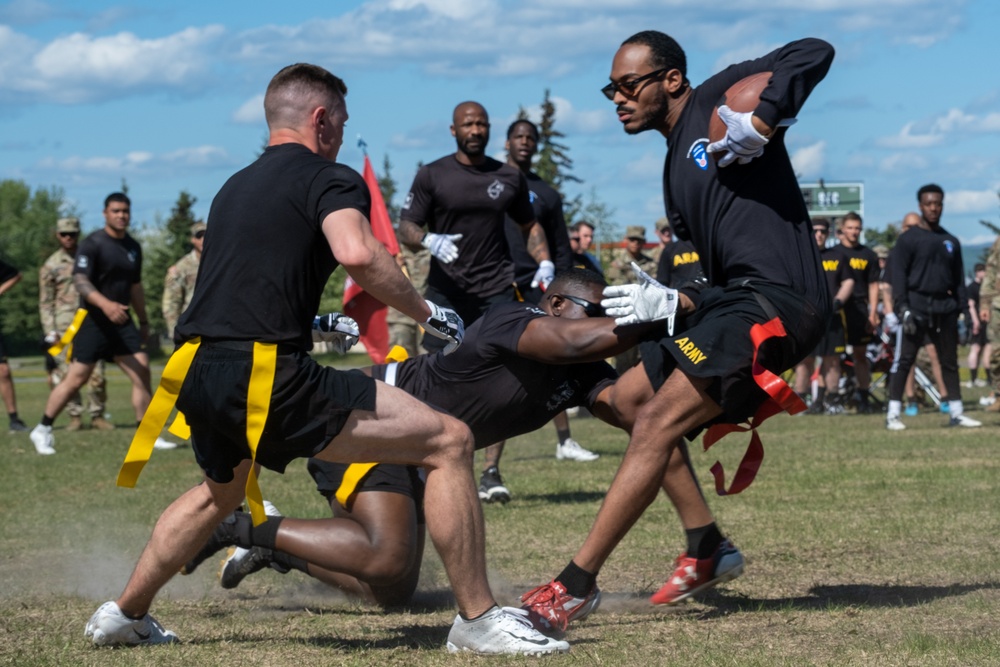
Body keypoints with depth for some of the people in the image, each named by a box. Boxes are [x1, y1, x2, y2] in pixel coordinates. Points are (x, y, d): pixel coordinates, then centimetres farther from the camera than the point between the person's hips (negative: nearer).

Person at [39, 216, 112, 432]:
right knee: (67, 374, -3)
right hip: (64, 325, -1)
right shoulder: (51, 266, 6)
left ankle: (97, 416, 3)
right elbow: (45, 303, 5)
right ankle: (75, 416, 6)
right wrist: (50, 332, -4)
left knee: (96, 373, -5)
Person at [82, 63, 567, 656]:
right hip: (266, 376, -9)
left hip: (198, 373, 9)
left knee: (221, 491, 40)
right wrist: (426, 312, -8)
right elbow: (357, 254, -22)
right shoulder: (331, 178, -1)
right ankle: (478, 619, -6)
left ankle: (125, 615, 48)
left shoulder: (235, 186, 25)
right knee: (448, 441, -6)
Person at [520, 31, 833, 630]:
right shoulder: (677, 171, 24)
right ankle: (709, 550, 16)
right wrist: (669, 304, 5)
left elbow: (814, 54, -12)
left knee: (659, 420, -17)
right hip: (736, 299, 11)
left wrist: (760, 124, -22)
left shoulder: (719, 99, 1)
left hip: (776, 299, -11)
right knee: (630, 396, 18)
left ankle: (576, 585, -17)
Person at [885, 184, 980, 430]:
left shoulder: (951, 242, 15)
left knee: (950, 362, 9)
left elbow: (958, 278, 17)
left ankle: (956, 413, 14)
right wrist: (903, 308, -15)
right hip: (916, 306, -5)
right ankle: (893, 414, -4)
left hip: (944, 309, 5)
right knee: (903, 361, -6)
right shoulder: (908, 239, 0)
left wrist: (961, 308, 8)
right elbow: (897, 274, -6)